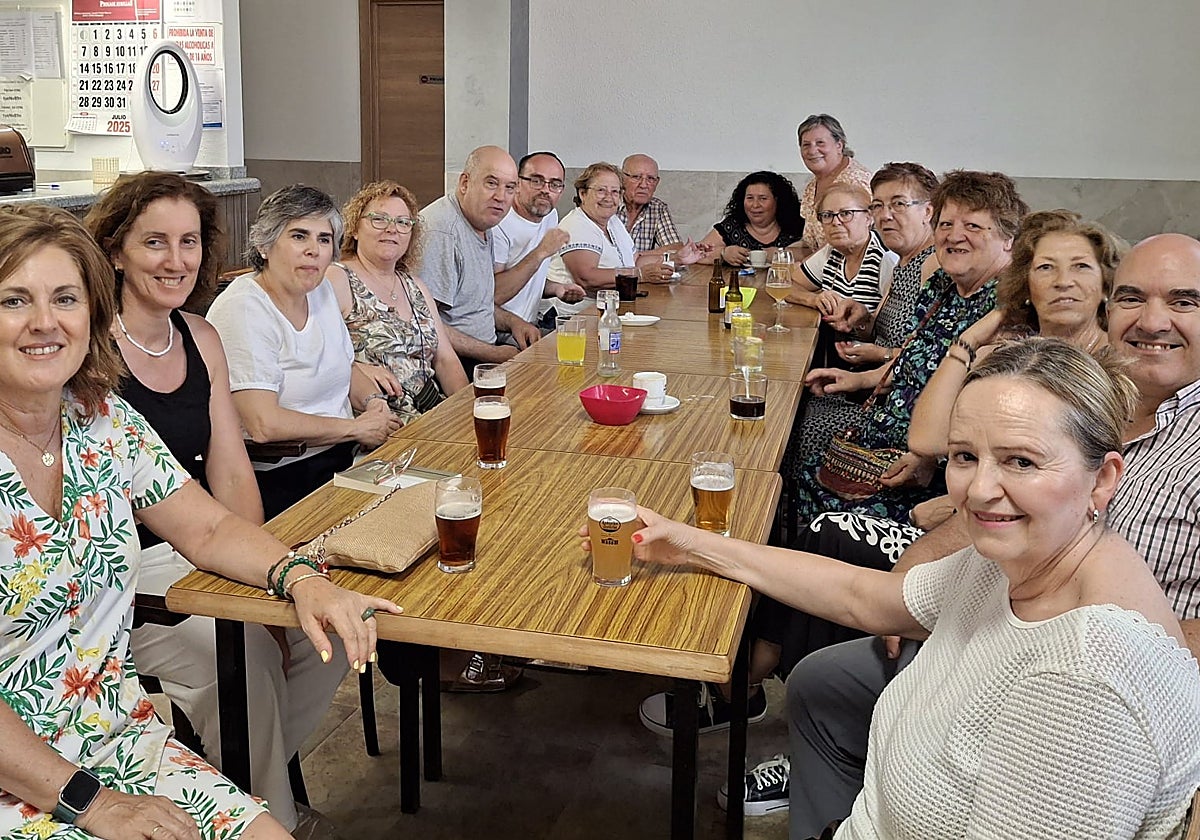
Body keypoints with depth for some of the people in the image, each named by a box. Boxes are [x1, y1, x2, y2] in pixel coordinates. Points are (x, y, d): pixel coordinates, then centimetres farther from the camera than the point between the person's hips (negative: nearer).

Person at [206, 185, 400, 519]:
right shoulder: (242, 310, -15)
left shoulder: (321, 290, 10)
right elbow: (264, 425, -23)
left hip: (344, 458, 8)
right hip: (278, 481, -8)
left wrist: (373, 400, 1)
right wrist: (357, 428, -14)